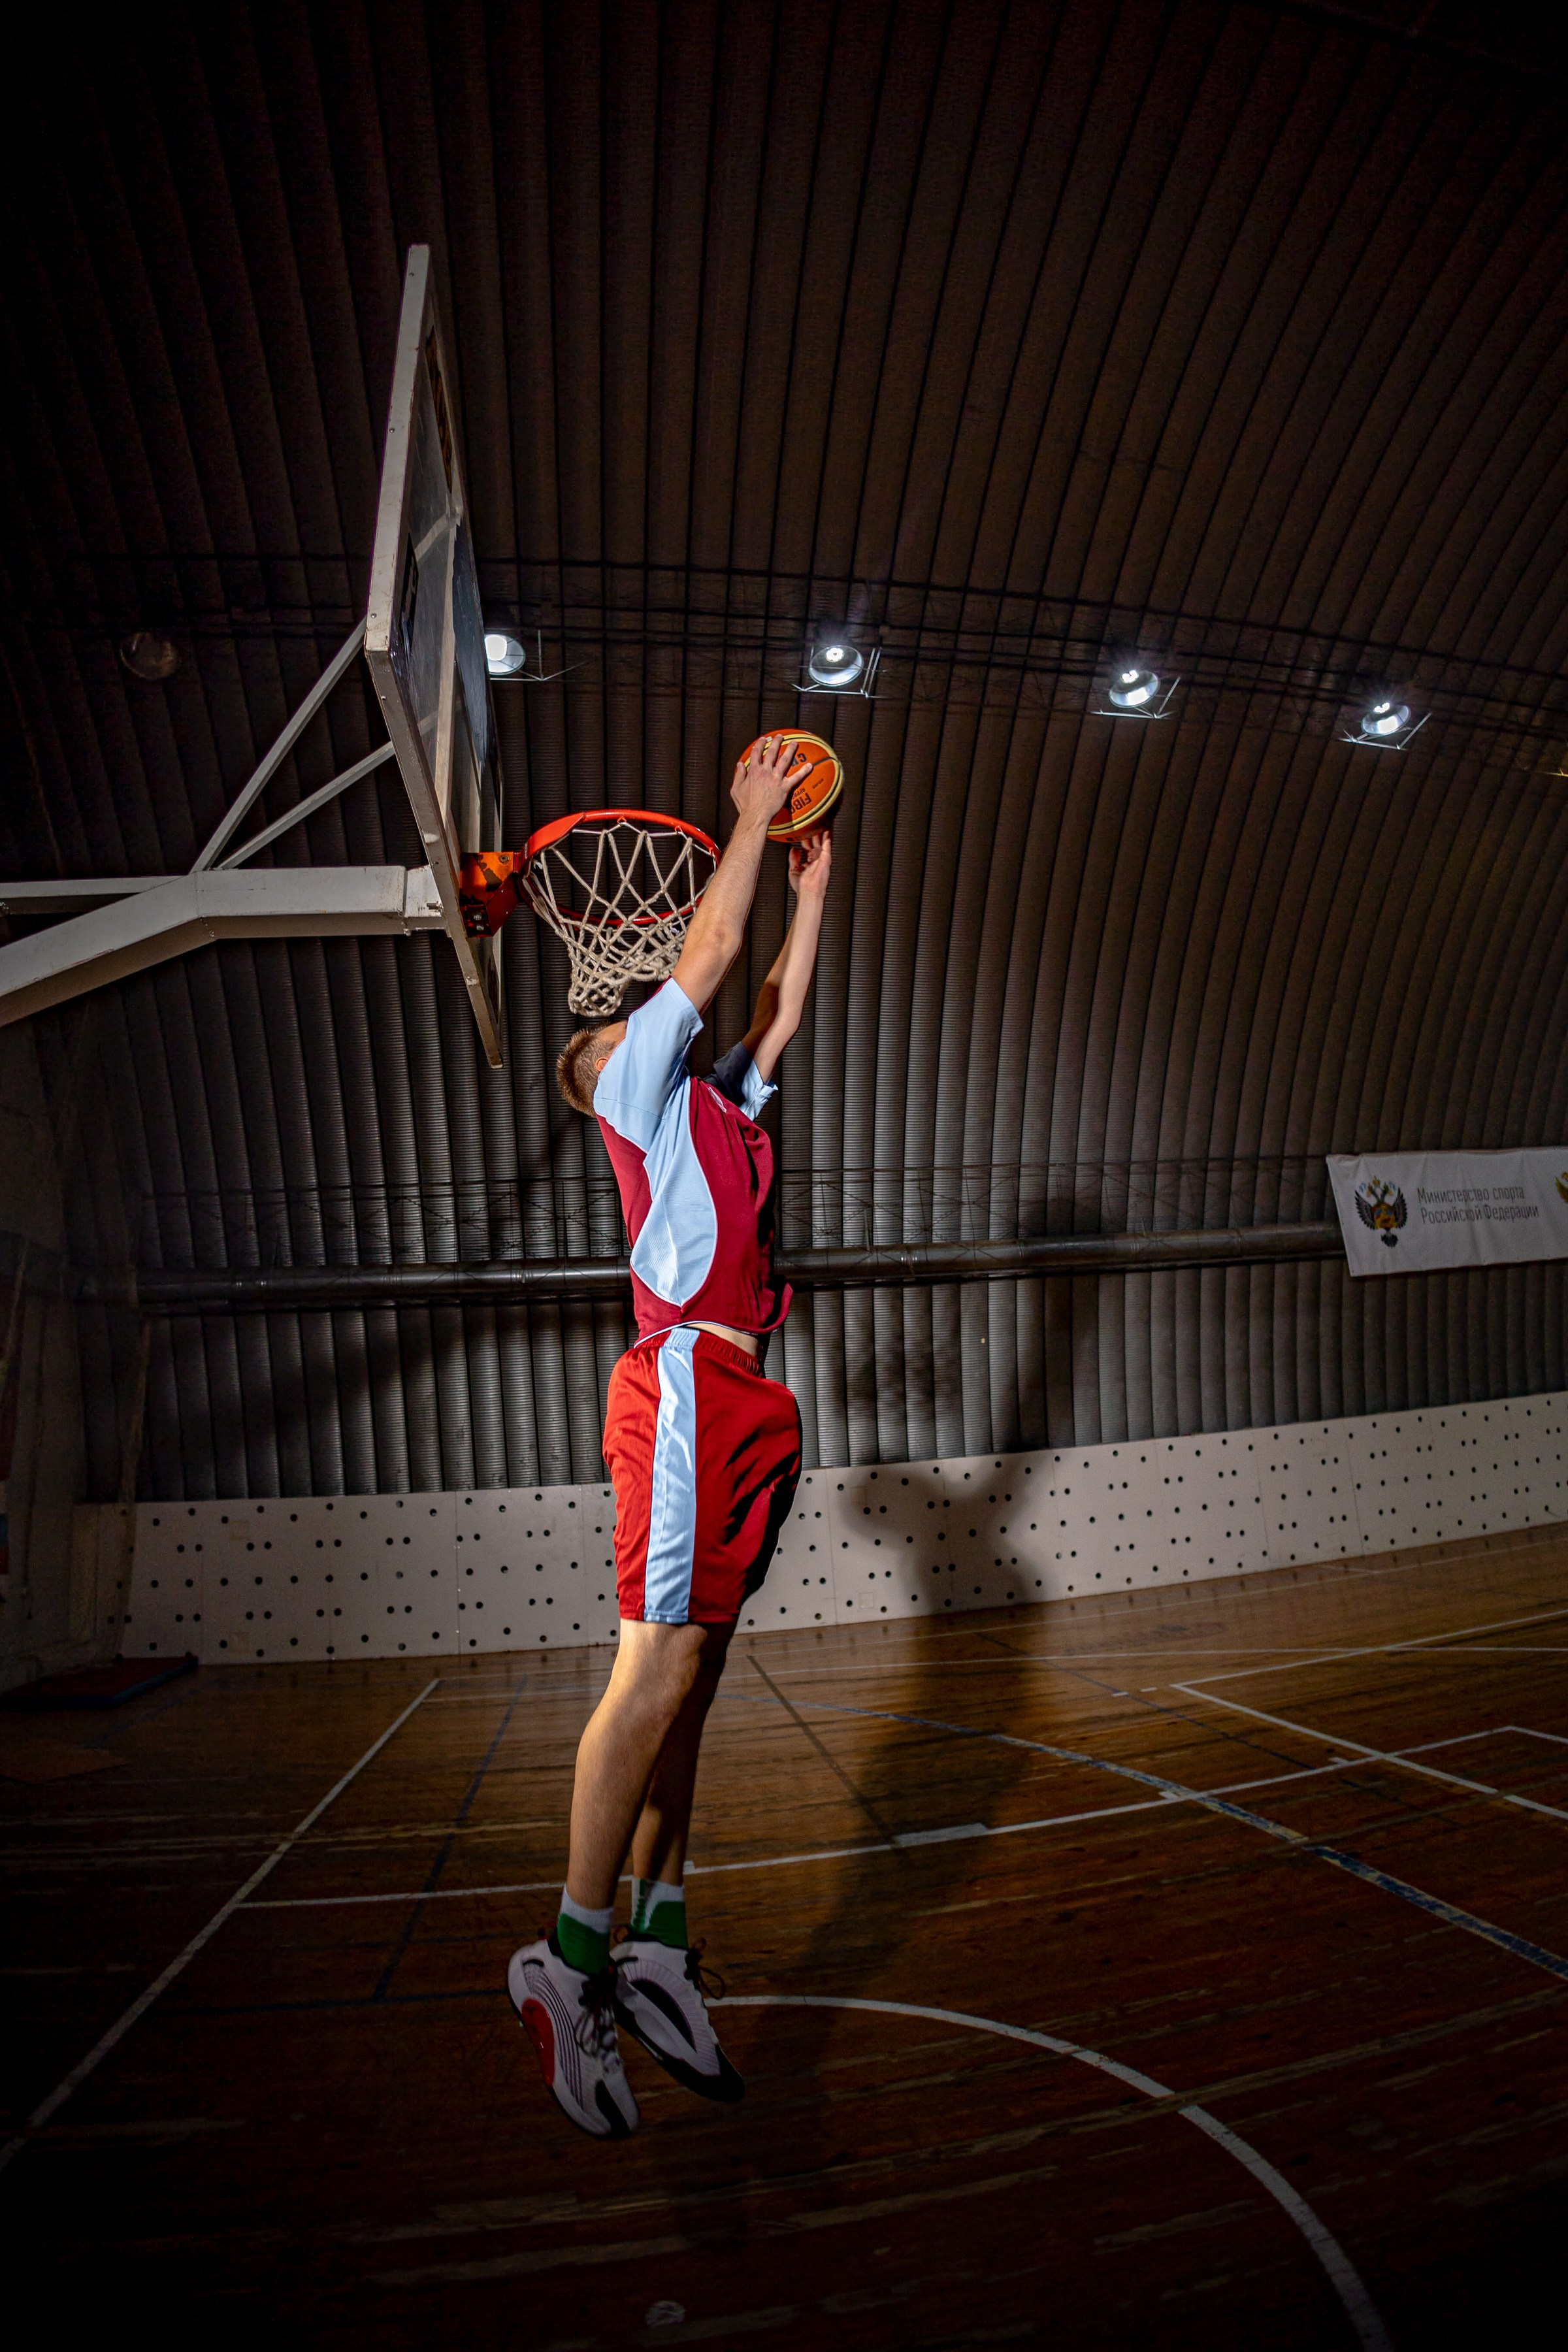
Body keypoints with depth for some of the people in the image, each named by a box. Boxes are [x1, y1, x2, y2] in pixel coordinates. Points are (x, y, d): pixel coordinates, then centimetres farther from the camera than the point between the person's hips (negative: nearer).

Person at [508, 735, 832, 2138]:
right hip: (691, 1380, -8)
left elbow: (781, 1008, 36)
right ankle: (575, 1958, -4)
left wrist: (813, 886, 38)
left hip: (745, 1396, 8)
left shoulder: (717, 1104, 30)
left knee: (693, 1669, 5)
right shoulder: (641, 1088, 9)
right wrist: (751, 811, 18)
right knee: (661, 1663, -12)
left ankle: (658, 1945, 10)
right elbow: (714, 947, 6)